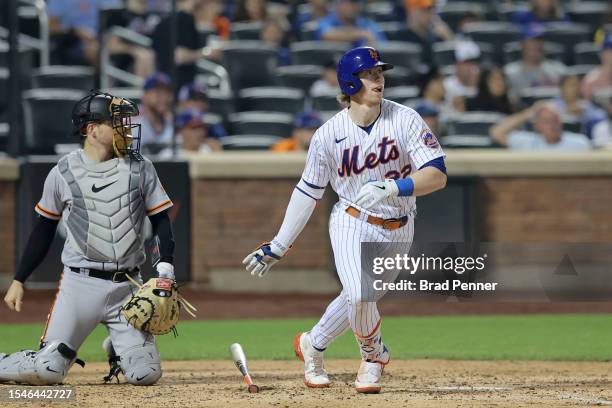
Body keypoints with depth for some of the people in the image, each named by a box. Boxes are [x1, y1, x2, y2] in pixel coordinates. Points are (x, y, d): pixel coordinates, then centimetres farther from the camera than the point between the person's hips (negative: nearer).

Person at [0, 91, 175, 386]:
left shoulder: (139, 167, 3)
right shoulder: (63, 173, 1)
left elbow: (161, 219, 6)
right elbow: (44, 229, 10)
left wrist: (166, 264, -11)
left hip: (128, 286, 2)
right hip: (80, 283, -2)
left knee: (145, 375, -7)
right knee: (46, 371, -12)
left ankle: (118, 350, 27)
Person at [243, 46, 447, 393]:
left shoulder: (405, 120, -13)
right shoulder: (329, 134, -10)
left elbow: (438, 175, -19)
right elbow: (308, 192, 1)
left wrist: (392, 187, -35)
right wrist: (278, 246, 2)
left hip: (396, 231, 1)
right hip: (352, 223, -1)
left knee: (357, 299, 7)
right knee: (359, 296, -21)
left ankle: (313, 345, 36)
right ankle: (374, 355, 10)